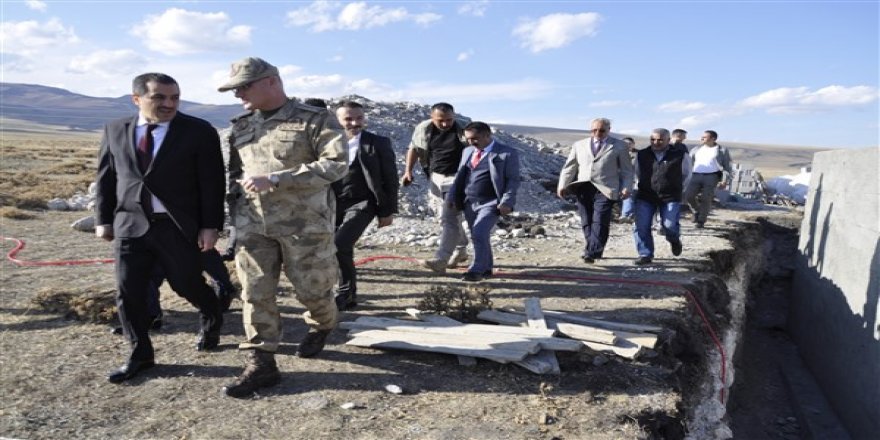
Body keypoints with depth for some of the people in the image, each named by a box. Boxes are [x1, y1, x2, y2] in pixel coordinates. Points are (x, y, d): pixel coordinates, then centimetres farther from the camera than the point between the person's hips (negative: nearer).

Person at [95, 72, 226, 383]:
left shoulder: (199, 132, -5)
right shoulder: (115, 131, 7)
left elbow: (212, 183, -7)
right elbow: (106, 178, 13)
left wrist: (210, 226, -11)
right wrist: (103, 219, 9)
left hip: (178, 227, -3)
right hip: (130, 225, 4)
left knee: (188, 285, 7)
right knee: (129, 293, 5)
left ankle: (211, 320, 40)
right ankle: (140, 354, 22)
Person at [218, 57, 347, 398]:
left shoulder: (316, 120, -7)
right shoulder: (241, 126, 12)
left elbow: (336, 164, -19)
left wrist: (274, 179, -24)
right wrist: (235, 215, 12)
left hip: (305, 224, -4)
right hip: (253, 225, 5)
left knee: (312, 287, 7)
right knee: (255, 293, 2)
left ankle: (320, 328, 39)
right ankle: (260, 364, 12)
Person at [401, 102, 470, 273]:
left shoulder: (465, 129, -12)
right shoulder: (423, 128, -3)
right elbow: (414, 149, 11)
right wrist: (408, 171, 3)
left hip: (457, 178, -5)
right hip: (435, 177, 5)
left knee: (450, 218, -14)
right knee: (447, 218, 14)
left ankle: (440, 260, -20)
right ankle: (461, 250, 31)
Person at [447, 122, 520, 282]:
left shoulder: (507, 154, -6)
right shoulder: (467, 151, 13)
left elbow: (513, 180, -7)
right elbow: (460, 176, 17)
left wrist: (507, 202, -16)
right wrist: (452, 196, 9)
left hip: (491, 204, -6)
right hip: (469, 203, 6)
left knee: (479, 234, -17)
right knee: (478, 236, 12)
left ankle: (477, 270, -5)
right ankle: (487, 268, 27)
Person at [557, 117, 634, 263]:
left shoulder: (619, 146, 9)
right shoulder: (579, 145, 17)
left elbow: (627, 170, 9)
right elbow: (569, 167, 16)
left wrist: (626, 187, -5)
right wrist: (562, 185, 6)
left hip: (605, 189, -3)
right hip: (583, 189, 4)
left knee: (599, 222, -13)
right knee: (586, 223, 5)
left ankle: (592, 253, -15)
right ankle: (591, 250, 16)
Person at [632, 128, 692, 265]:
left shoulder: (681, 155, -3)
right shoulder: (641, 155, 4)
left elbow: (686, 175, 13)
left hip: (670, 198, -2)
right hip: (645, 197, 2)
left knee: (669, 225, -9)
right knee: (641, 227, -6)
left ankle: (675, 240, 27)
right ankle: (645, 255, 7)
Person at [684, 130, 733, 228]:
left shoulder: (722, 150, 9)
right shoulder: (696, 149, 19)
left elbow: (727, 167, 6)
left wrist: (724, 181, -6)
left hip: (711, 176, -3)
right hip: (696, 176, 3)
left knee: (706, 199, -9)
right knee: (688, 195, -14)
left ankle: (701, 221, 5)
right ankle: (696, 211, 12)